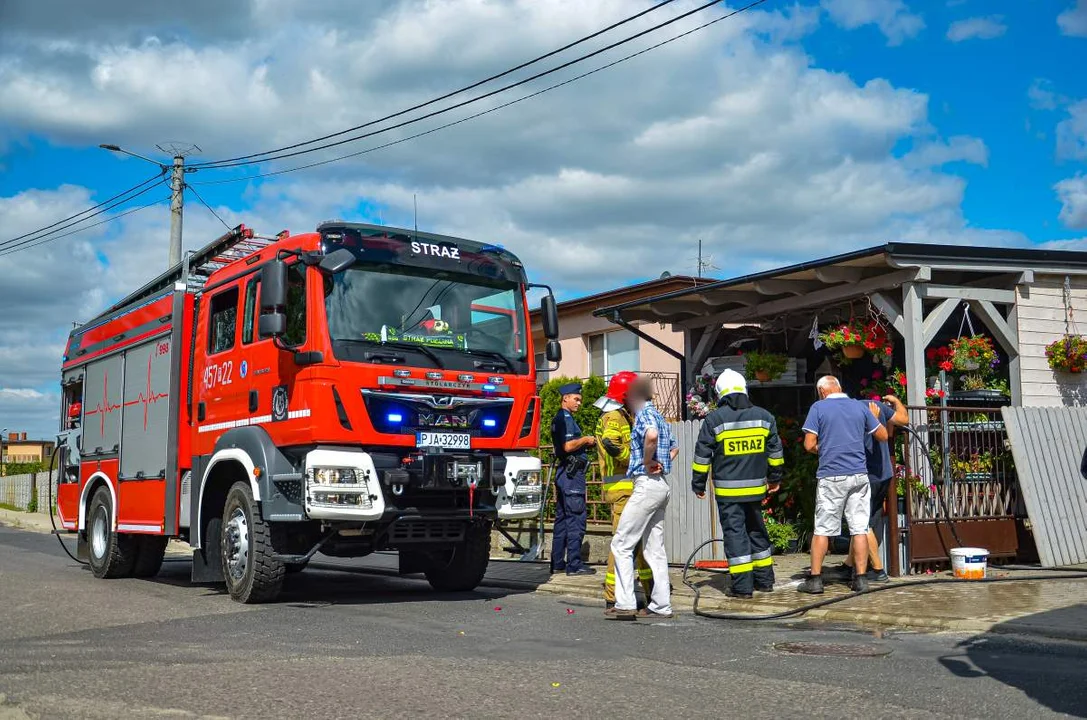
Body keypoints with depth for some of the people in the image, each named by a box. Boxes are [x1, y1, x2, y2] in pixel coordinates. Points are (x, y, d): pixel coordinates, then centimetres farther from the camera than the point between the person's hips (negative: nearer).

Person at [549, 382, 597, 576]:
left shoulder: (562, 418, 20)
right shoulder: (564, 418, -12)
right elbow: (568, 446, -22)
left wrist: (586, 444, 13)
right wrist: (585, 439, -7)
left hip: (565, 473, 11)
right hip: (572, 473, -11)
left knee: (562, 518, 11)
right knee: (576, 518, -9)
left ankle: (557, 563, 14)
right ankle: (574, 564, -9)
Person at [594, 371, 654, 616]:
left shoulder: (623, 416, 21)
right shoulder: (613, 416, -12)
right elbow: (611, 443, -30)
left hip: (631, 487, 11)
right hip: (623, 488, -11)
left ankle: (652, 591, 31)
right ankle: (612, 601, -6)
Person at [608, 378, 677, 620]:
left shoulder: (644, 414, -10)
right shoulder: (658, 416, 19)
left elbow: (651, 436, -33)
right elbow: (674, 447, 33)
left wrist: (647, 463, -19)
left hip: (647, 483, -10)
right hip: (661, 484, 10)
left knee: (621, 544, -6)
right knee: (654, 548, 11)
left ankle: (625, 605, -10)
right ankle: (661, 606, 12)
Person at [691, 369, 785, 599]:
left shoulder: (714, 419, -7)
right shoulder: (764, 416, 6)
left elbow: (702, 455, -4)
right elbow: (775, 450, 14)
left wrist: (698, 484, 5)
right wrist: (775, 478, 26)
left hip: (727, 489, -4)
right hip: (756, 487, 4)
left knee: (735, 532, -1)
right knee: (757, 530, 17)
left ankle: (742, 586, -2)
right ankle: (764, 580, 24)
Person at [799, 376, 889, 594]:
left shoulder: (818, 408, -2)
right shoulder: (860, 407, 8)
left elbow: (809, 445, -7)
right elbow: (883, 436, 16)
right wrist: (874, 417, 33)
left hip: (830, 476, -3)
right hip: (859, 475, 3)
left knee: (822, 529, 3)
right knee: (860, 529, 5)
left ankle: (815, 579, 6)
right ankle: (861, 578, 6)